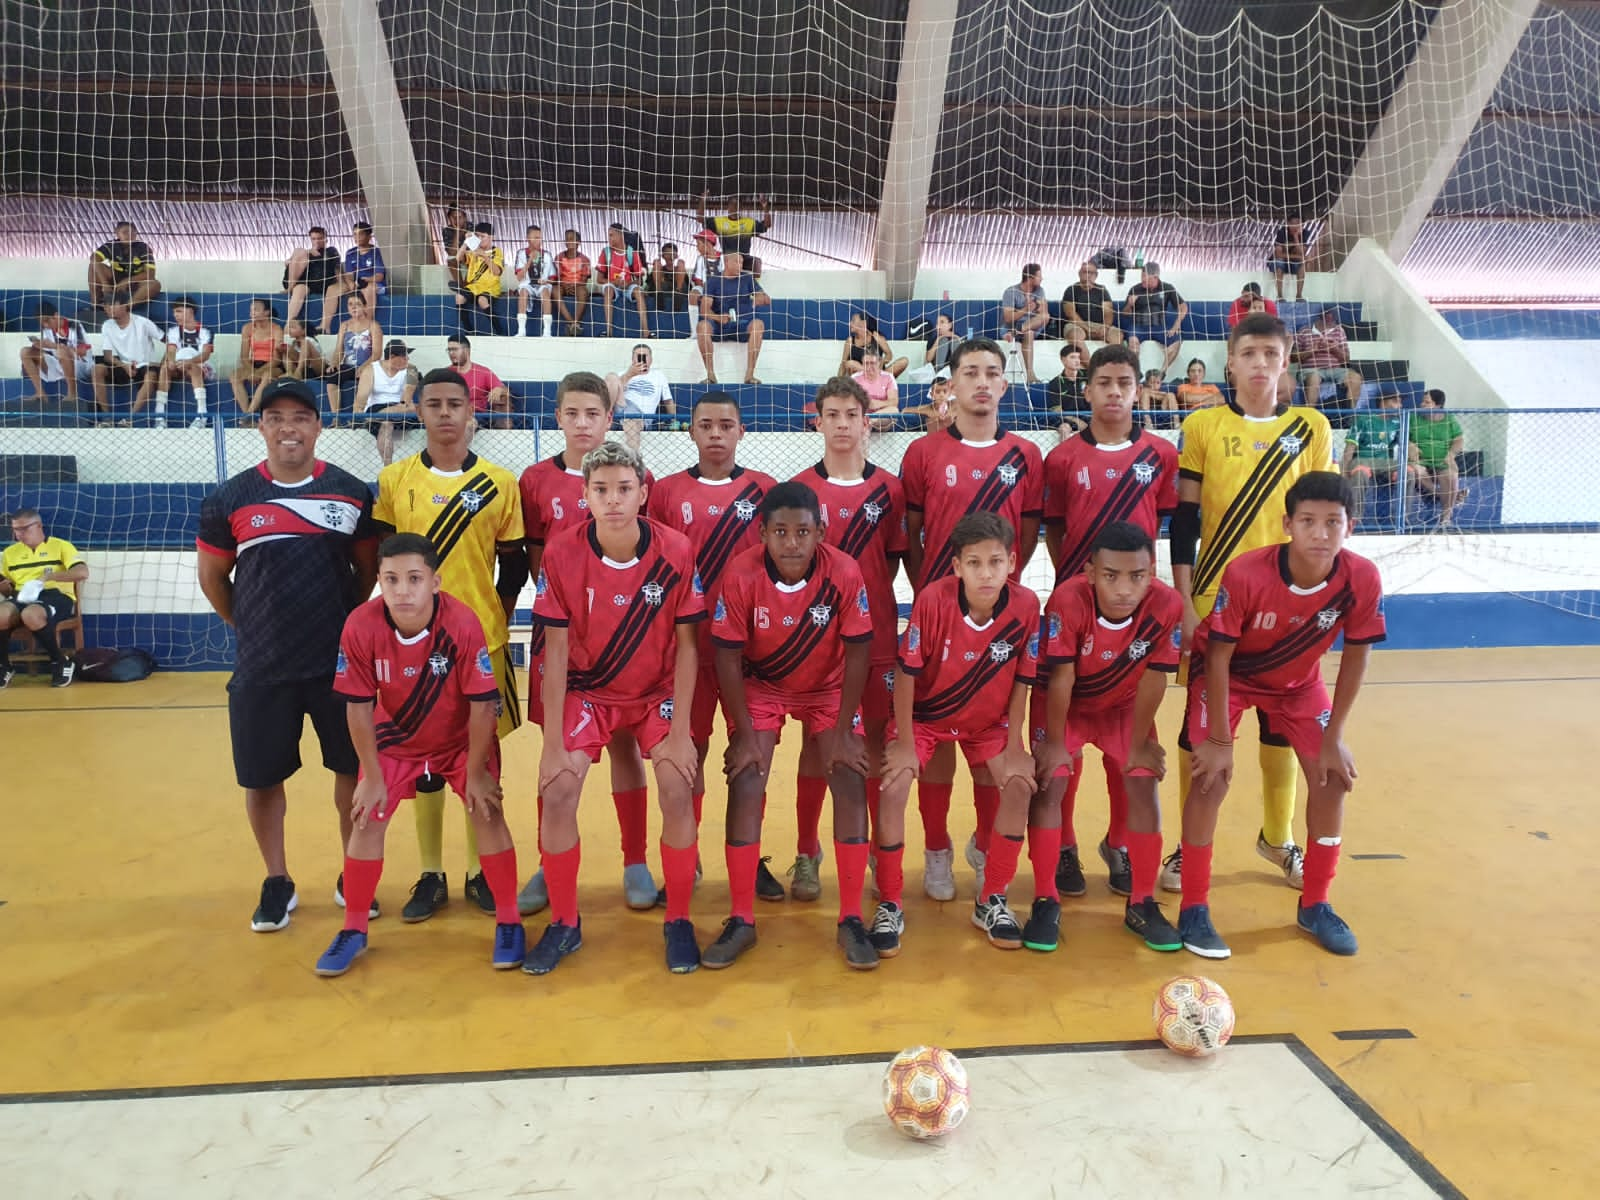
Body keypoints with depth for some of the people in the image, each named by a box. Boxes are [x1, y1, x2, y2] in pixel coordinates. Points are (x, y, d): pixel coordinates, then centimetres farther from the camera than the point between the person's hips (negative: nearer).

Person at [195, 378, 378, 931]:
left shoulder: (352, 493, -1)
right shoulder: (230, 499, -2)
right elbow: (212, 576, 9)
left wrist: (346, 623, 6)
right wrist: (250, 626, 11)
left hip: (341, 662, 0)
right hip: (261, 669, 0)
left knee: (353, 769, 9)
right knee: (262, 778, 9)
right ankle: (277, 884, 29)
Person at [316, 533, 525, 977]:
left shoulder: (462, 624, -33)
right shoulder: (361, 627, -27)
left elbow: (482, 704, -23)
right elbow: (358, 707, -16)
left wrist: (476, 772, -16)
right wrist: (372, 775, -10)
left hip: (462, 740, -2)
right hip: (395, 741, 2)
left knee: (487, 813, -9)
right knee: (367, 819, -1)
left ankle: (508, 921, 9)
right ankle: (353, 929, 18)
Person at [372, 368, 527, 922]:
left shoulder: (500, 482, 1)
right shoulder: (392, 480, 3)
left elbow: (513, 564, 5)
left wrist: (498, 617, 0)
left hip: (483, 638, 0)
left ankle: (479, 872, 20)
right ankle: (430, 876, 20)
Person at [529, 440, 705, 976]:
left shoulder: (676, 552, -17)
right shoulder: (561, 554, -16)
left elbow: (686, 644, -9)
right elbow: (555, 648, -12)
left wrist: (680, 731, -14)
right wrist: (553, 742, -14)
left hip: (659, 691, 0)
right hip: (586, 691, 1)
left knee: (677, 791, -17)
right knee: (557, 792, -15)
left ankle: (678, 921, 6)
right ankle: (564, 922, 8)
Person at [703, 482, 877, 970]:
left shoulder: (845, 573, -26)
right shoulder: (741, 574, -26)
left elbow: (856, 655, -15)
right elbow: (728, 658, -17)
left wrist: (843, 732, -15)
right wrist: (745, 734, -16)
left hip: (828, 688, 1)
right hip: (760, 686, 0)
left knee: (851, 783, -11)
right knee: (745, 787, -13)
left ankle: (851, 920, 2)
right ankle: (741, 920, 2)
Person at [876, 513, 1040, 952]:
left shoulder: (1026, 606, -24)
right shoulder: (932, 600, -31)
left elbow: (1021, 682, -12)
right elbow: (906, 673, -21)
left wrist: (1013, 749, -9)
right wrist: (904, 744, -17)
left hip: (988, 719, 2)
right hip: (924, 714, -2)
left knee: (1019, 787, -14)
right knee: (894, 789, -19)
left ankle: (991, 901, 7)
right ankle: (890, 906, -1)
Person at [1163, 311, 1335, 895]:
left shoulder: (1312, 428, 5)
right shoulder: (1203, 425, -1)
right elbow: (1184, 516, -2)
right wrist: (1184, 598, -7)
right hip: (1214, 599, -2)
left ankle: (1278, 837, 30)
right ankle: (1190, 845, 18)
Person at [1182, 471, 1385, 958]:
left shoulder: (1362, 579, -27)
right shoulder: (1245, 574, -36)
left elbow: (1356, 655, -12)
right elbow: (1218, 657, -25)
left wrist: (1334, 737, -9)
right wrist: (1219, 739, -21)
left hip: (1298, 680, 4)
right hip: (1228, 676, -3)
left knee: (1333, 776, -4)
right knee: (1212, 777, -15)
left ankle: (1314, 905, 16)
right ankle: (1194, 910, -1)